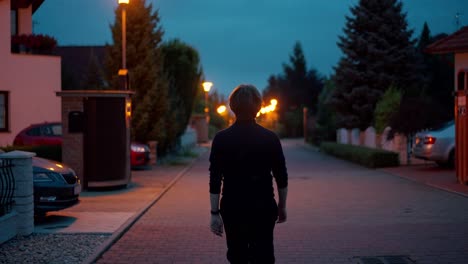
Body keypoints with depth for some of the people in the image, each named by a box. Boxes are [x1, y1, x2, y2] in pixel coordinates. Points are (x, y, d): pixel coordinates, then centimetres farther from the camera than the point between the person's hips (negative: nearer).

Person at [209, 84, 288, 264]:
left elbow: (215, 181, -8)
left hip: (233, 208, 0)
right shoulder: (270, 138, -3)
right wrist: (282, 206, 13)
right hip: (263, 208, 0)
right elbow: (281, 178, 1)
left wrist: (214, 213, -2)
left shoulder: (221, 139, -6)